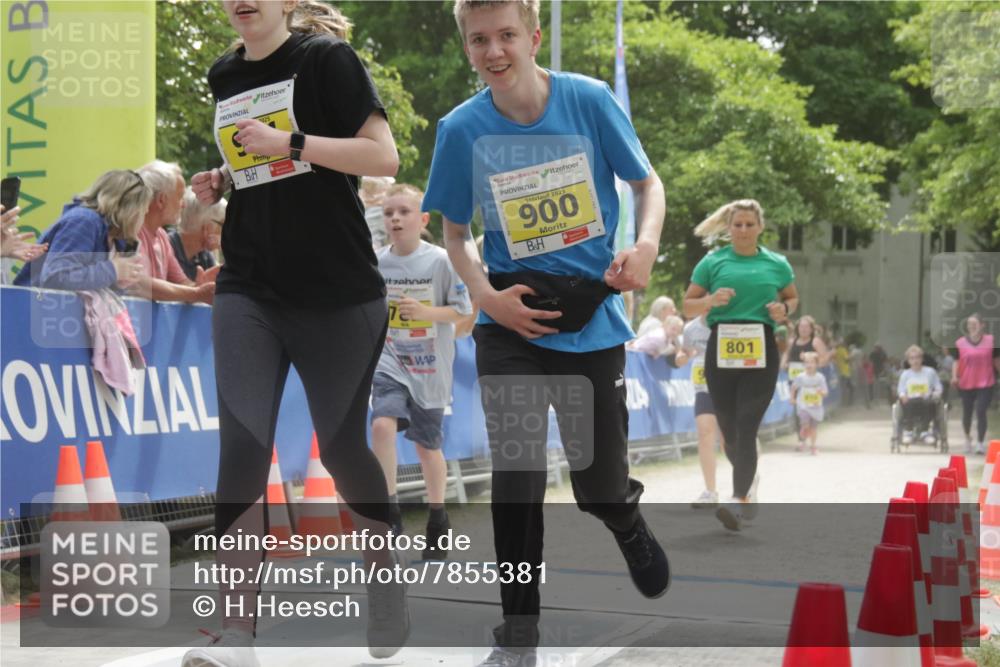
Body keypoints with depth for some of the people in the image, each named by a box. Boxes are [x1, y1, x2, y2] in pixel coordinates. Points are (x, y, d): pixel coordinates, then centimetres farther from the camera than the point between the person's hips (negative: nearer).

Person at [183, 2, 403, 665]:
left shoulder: (327, 58, -4)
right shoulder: (225, 77, 13)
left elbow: (383, 156, -13)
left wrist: (288, 144, -22)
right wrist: (221, 183, 6)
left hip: (340, 293, -4)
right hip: (248, 291, 4)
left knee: (340, 446, 7)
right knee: (242, 447, -11)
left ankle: (386, 578, 34)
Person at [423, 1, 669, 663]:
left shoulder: (590, 100, -9)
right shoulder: (461, 129, -6)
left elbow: (647, 182, 2)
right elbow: (455, 232, 6)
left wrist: (647, 245, -17)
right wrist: (486, 294, -12)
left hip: (592, 322, 0)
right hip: (511, 324, 0)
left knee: (600, 489, 6)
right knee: (516, 477, -10)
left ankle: (630, 524, 45)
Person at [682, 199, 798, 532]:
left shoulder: (776, 264, 8)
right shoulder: (713, 262, 6)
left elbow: (792, 297, 23)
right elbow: (688, 306, 8)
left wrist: (783, 309, 0)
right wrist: (711, 300, -12)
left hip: (761, 352, -1)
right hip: (721, 351, 1)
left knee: (746, 429, -13)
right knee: (729, 432, 8)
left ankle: (739, 502, -16)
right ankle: (750, 488, 35)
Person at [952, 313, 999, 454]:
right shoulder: (960, 343, -1)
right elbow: (957, 361, 2)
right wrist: (954, 376, -12)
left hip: (985, 384, -2)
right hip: (966, 384, 2)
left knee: (981, 411, -13)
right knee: (967, 413, 14)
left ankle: (980, 443, -7)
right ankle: (968, 438, 39)